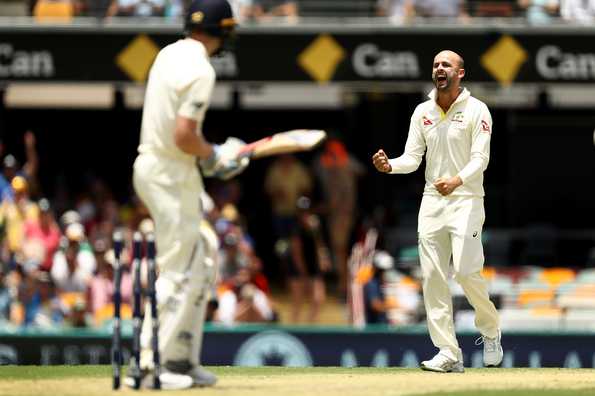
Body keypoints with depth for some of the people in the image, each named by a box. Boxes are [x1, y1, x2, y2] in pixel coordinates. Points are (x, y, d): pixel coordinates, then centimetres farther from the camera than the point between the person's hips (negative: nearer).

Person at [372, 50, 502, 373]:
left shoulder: (476, 110, -6)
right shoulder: (422, 113, 10)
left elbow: (480, 158, -14)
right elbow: (412, 157, 6)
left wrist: (457, 181, -33)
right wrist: (389, 166, -17)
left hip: (466, 199, -5)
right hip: (431, 201, 5)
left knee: (466, 271, -15)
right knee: (433, 277, -1)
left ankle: (490, 331, 12)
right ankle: (448, 354, 1)